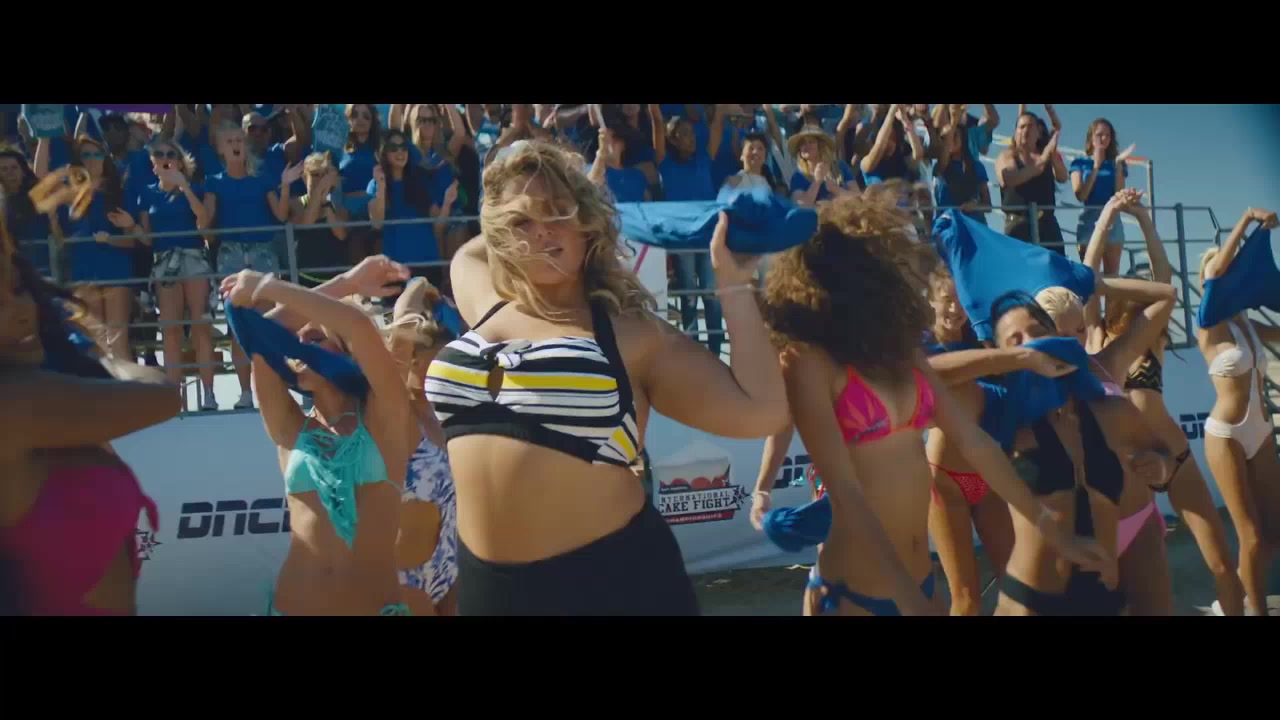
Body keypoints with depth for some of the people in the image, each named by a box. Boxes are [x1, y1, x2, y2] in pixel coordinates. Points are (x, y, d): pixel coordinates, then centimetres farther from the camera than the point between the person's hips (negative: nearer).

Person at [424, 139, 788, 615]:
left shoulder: (632, 333, -4)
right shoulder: (488, 307, 11)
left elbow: (761, 413, -10)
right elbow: (465, 254, 36)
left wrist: (733, 285, -7)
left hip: (611, 576, -4)